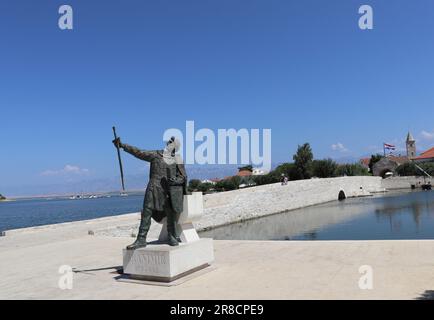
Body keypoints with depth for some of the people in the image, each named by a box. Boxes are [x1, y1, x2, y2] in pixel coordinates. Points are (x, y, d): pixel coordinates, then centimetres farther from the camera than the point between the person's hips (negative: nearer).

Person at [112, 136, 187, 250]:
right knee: (146, 213, -7)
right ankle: (141, 239, -4)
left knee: (172, 215, 3)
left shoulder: (177, 160, 5)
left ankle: (172, 237, 24)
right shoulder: (156, 155, 7)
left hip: (171, 191, 0)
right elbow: (138, 152, 4)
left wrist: (175, 180, -17)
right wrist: (123, 145, -1)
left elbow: (183, 177, 5)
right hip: (155, 188, 0)